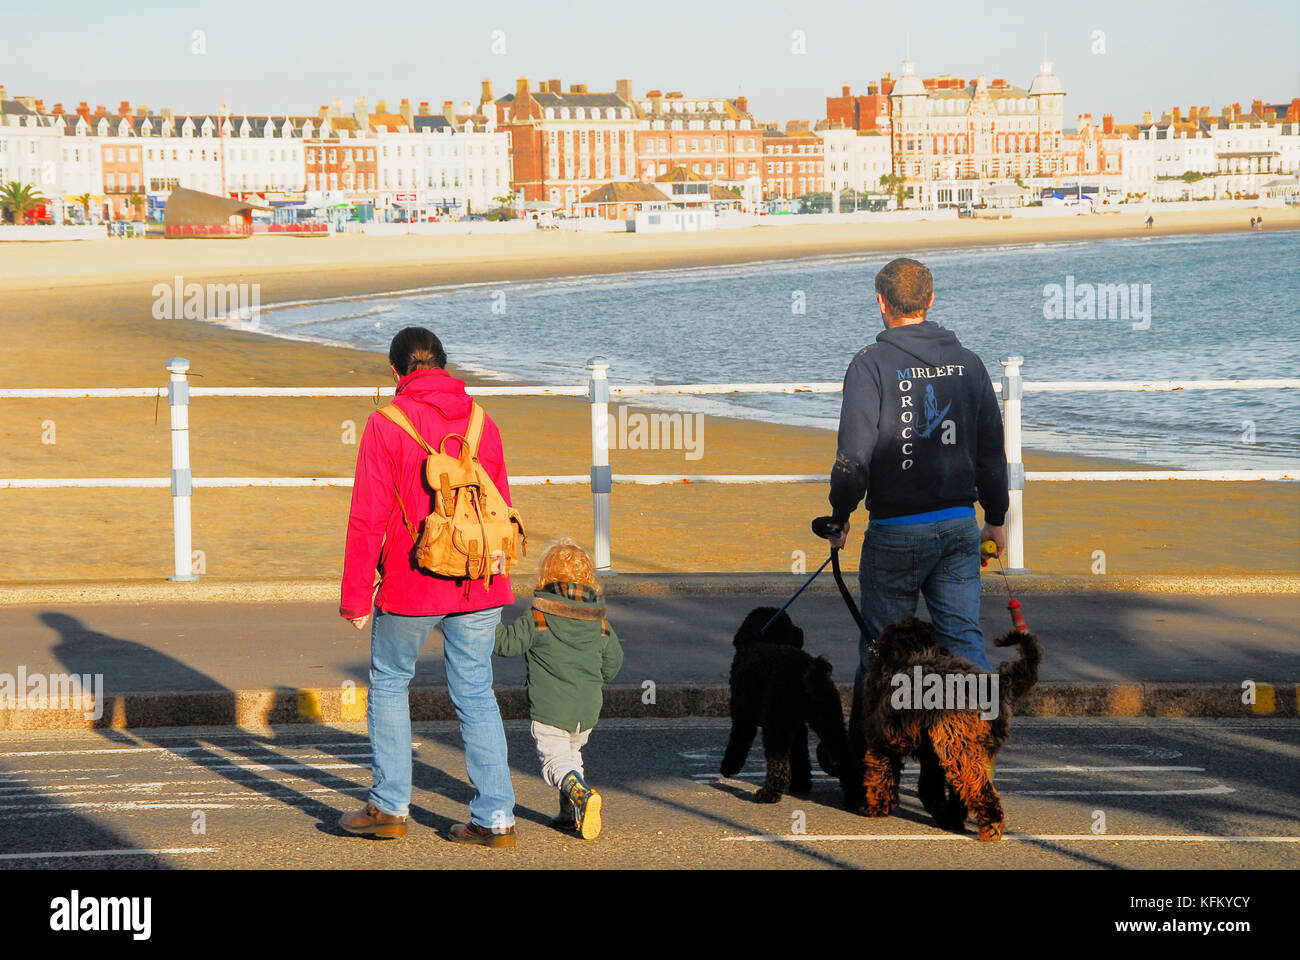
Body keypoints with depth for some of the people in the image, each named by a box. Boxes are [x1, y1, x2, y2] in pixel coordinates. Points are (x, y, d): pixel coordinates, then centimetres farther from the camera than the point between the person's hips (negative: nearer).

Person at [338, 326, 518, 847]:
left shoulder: (386, 424, -8)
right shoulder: (482, 423, 6)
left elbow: (368, 518, -11)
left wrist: (355, 596, -6)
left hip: (410, 587, -4)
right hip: (479, 589, 4)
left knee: (388, 682, 14)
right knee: (476, 693, 8)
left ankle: (390, 805, 16)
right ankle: (494, 816, 4)